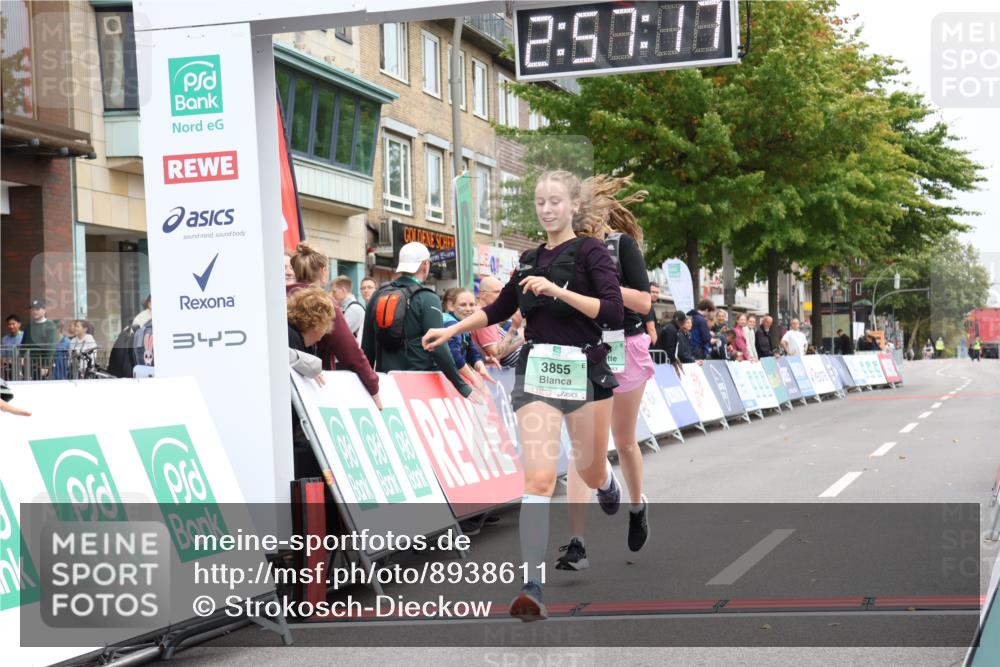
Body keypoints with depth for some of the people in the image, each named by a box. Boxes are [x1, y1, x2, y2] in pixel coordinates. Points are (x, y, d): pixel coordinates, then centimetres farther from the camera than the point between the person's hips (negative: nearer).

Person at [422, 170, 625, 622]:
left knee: (590, 473, 15)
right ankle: (531, 587, -17)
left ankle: (609, 484, 55)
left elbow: (614, 313, -17)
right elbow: (500, 309, 26)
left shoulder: (590, 251, -4)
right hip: (536, 369, 3)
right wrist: (451, 330, 21)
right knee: (538, 478, -13)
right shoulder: (530, 259, 11)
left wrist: (557, 290, -22)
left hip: (585, 371, -2)